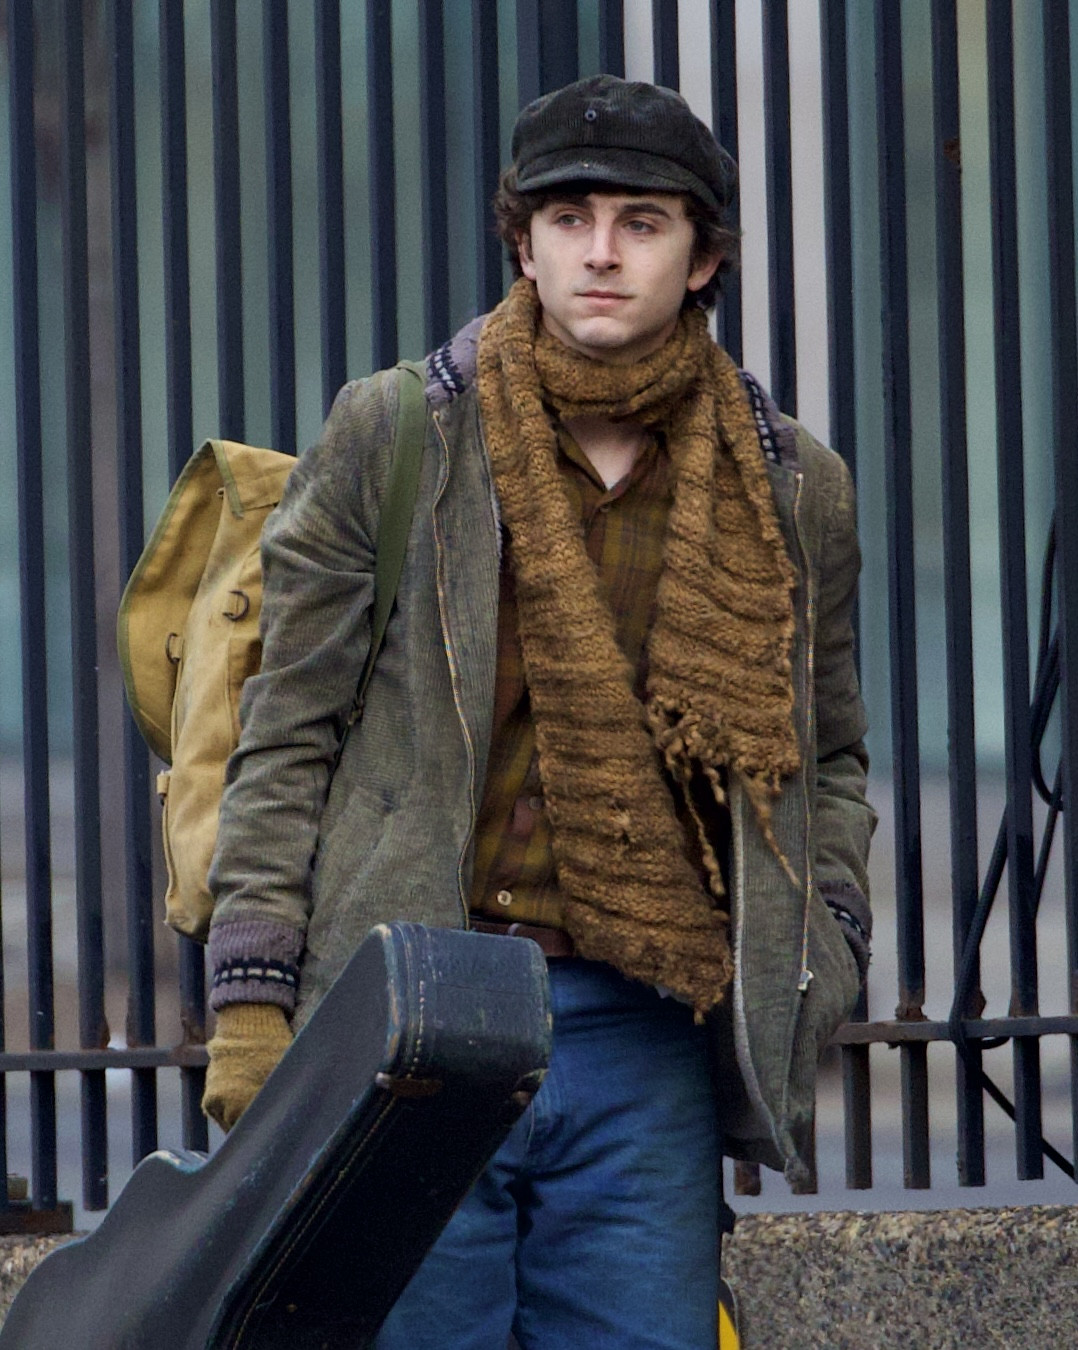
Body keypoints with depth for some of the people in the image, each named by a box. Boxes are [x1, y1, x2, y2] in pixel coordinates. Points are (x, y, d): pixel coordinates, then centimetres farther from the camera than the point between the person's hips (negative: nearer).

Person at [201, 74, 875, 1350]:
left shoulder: (792, 489, 10)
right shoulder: (393, 434, 3)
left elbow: (827, 761, 22)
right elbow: (288, 732, 4)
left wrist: (821, 958, 6)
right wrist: (252, 997, -2)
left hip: (650, 1048, 2)